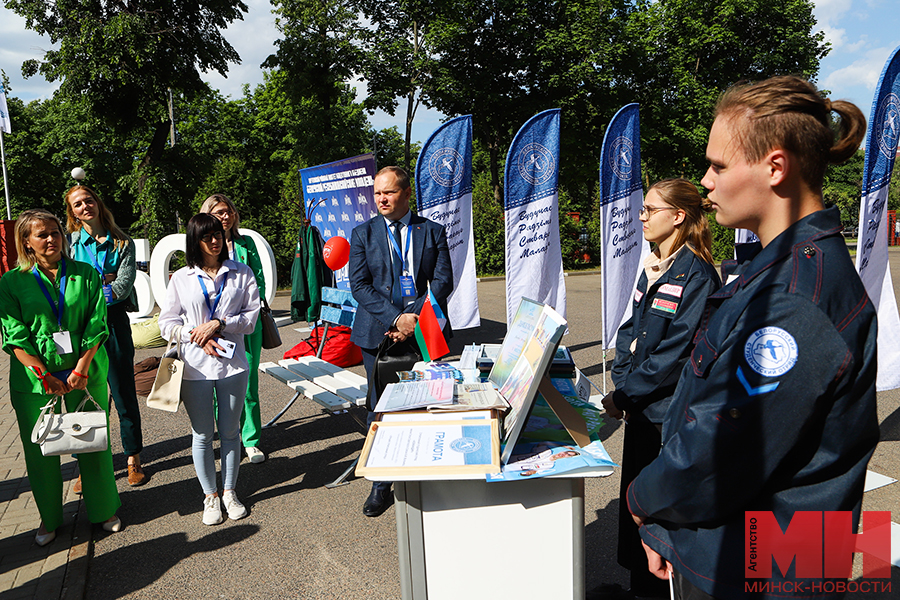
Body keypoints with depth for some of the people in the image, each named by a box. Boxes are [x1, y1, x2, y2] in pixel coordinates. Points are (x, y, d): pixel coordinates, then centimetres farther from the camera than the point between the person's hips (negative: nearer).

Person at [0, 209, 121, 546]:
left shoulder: (86, 275, 2)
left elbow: (97, 326, -3)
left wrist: (81, 369, -12)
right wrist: (45, 375, -12)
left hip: (85, 373, 0)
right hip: (34, 379, 0)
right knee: (40, 447, 8)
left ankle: (103, 509, 25)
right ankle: (49, 518, 27)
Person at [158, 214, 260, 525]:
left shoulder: (242, 273, 3)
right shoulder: (181, 278, 3)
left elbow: (252, 315, -1)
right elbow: (167, 323, 4)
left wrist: (219, 323, -14)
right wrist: (197, 336, -11)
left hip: (233, 363, 0)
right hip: (195, 367, 0)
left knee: (230, 431, 10)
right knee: (202, 434, 9)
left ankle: (229, 491, 28)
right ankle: (210, 496, 25)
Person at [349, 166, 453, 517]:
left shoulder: (433, 232, 7)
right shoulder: (363, 234, 7)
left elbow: (443, 280, 0)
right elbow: (359, 286, -3)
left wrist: (415, 318, -14)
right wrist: (396, 318, -15)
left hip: (425, 330, 0)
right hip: (379, 333, 0)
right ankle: (381, 485, 19)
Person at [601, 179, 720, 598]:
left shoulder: (695, 275, -16)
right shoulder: (652, 267, 9)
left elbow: (675, 353, -20)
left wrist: (624, 395, -16)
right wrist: (621, 383, 0)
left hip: (671, 413, -8)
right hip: (641, 407, 8)